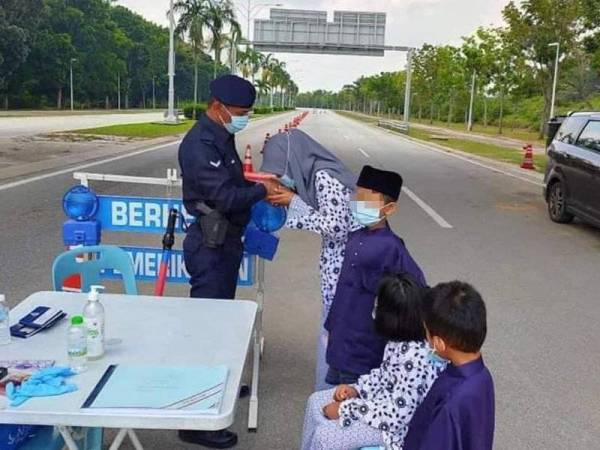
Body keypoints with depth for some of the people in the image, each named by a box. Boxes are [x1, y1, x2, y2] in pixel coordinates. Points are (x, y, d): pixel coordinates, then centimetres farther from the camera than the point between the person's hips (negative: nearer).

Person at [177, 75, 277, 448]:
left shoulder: (223, 136, 11)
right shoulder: (199, 144, -20)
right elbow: (224, 197, -24)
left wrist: (261, 182, 3)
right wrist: (263, 190, -11)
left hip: (227, 242, 10)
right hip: (210, 246, -10)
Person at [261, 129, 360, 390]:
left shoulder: (324, 175, -17)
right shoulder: (316, 174, 11)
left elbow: (335, 226, -23)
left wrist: (294, 202, -14)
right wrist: (290, 199, 1)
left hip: (345, 266, -9)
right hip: (339, 263, 9)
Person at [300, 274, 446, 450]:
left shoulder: (414, 357, -34)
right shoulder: (403, 337, -9)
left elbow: (397, 416, -29)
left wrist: (346, 409, -22)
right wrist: (357, 389, -4)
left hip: (396, 425, -9)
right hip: (387, 397, 9)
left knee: (324, 436, -12)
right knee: (316, 402, 10)